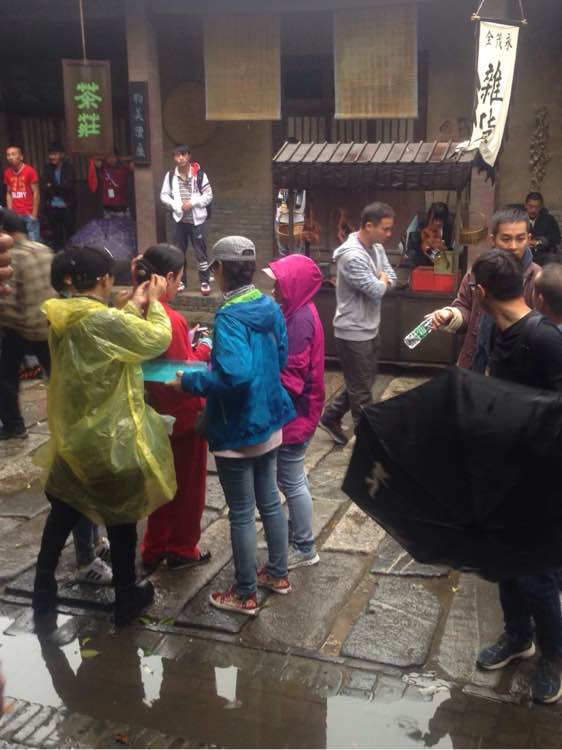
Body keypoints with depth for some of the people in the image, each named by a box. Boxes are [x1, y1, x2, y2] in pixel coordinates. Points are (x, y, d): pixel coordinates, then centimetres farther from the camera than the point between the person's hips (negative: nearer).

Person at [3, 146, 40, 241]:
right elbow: (9, 194, 13)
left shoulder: (30, 171, -7)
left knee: (33, 242, -2)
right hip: (15, 215, 4)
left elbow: (36, 193, -6)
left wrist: (34, 214, -9)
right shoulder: (7, 173, 6)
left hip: (29, 214, -4)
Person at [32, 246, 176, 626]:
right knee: (120, 512, 9)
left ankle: (44, 588, 29)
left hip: (71, 430, 8)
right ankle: (126, 596, 23)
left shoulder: (62, 316, -1)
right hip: (110, 435, -7)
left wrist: (135, 306, 8)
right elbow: (157, 339, -16)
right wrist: (153, 303, -2)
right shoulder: (103, 319, -25)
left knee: (64, 507, 19)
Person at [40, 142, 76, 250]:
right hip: (52, 207, 3)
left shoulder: (69, 167, -5)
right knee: (56, 237, 14)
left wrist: (52, 187, -7)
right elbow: (42, 185, -5)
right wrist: (59, 189, -18)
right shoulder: (48, 167, 4)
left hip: (67, 207, -3)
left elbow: (67, 185, -16)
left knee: (69, 236, 3)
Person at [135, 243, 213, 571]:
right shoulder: (170, 320, -26)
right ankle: (183, 550, 25)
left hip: (156, 412, 8)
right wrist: (203, 349, -8)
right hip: (184, 414, -8)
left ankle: (154, 548, 33)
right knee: (188, 483, 11)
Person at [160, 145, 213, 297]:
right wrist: (177, 205, -11)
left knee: (200, 252, -1)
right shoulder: (170, 175, -1)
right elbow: (164, 195, 4)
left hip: (196, 219, -3)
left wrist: (192, 203, -16)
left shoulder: (199, 174, -7)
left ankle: (205, 282, 6)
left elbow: (208, 195, -5)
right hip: (180, 219, 3)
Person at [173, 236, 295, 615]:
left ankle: (245, 594, 20)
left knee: (242, 514, 6)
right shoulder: (271, 308, 2)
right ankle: (278, 574, 37)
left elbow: (234, 375, -34)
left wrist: (189, 381, -21)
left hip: (238, 429, -8)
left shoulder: (230, 317, -23)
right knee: (270, 501, 21)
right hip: (269, 422, 8)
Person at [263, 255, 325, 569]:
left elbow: (288, 375, -25)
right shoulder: (298, 312, 8)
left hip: (294, 412, -10)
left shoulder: (300, 319, -23)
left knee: (291, 481, 1)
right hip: (294, 410, 10)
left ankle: (306, 549, 14)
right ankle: (297, 528, 38)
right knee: (294, 476, 22)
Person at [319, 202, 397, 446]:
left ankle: (330, 417, 35)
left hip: (370, 329, 9)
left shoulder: (377, 248, 6)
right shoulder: (352, 256, -25)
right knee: (362, 391, 4)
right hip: (354, 332, -9)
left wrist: (379, 282, -13)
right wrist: (382, 280, -4)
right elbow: (378, 291, -25)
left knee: (362, 382, 21)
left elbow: (392, 278, 8)